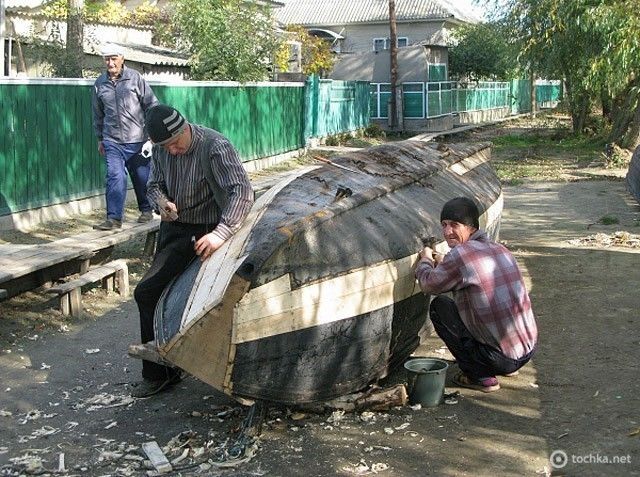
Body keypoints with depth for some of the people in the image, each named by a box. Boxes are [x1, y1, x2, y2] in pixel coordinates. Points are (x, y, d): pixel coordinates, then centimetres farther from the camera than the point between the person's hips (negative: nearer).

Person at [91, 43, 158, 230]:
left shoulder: (135, 78, -3)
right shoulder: (100, 83, 7)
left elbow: (152, 105, 0)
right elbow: (98, 114, 17)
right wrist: (100, 139, 19)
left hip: (137, 139, -2)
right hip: (112, 141, 2)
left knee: (141, 177, 10)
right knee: (115, 177, -10)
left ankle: (146, 210, 30)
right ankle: (114, 218, -8)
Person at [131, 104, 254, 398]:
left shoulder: (215, 147, -25)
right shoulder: (161, 150, -3)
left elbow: (242, 192, -34)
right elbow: (154, 184, 11)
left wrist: (220, 233, -45)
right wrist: (161, 201, -14)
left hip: (199, 233, -8)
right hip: (172, 227, 8)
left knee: (147, 292, -14)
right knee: (165, 293, 15)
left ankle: (158, 373, 0)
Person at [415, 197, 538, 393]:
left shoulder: (461, 254, -16)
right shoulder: (500, 249, 8)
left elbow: (430, 285, 1)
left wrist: (425, 260, 20)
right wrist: (445, 264, 26)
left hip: (501, 358, -8)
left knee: (438, 306, 4)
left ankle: (479, 375, 3)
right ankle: (508, 368, 25)